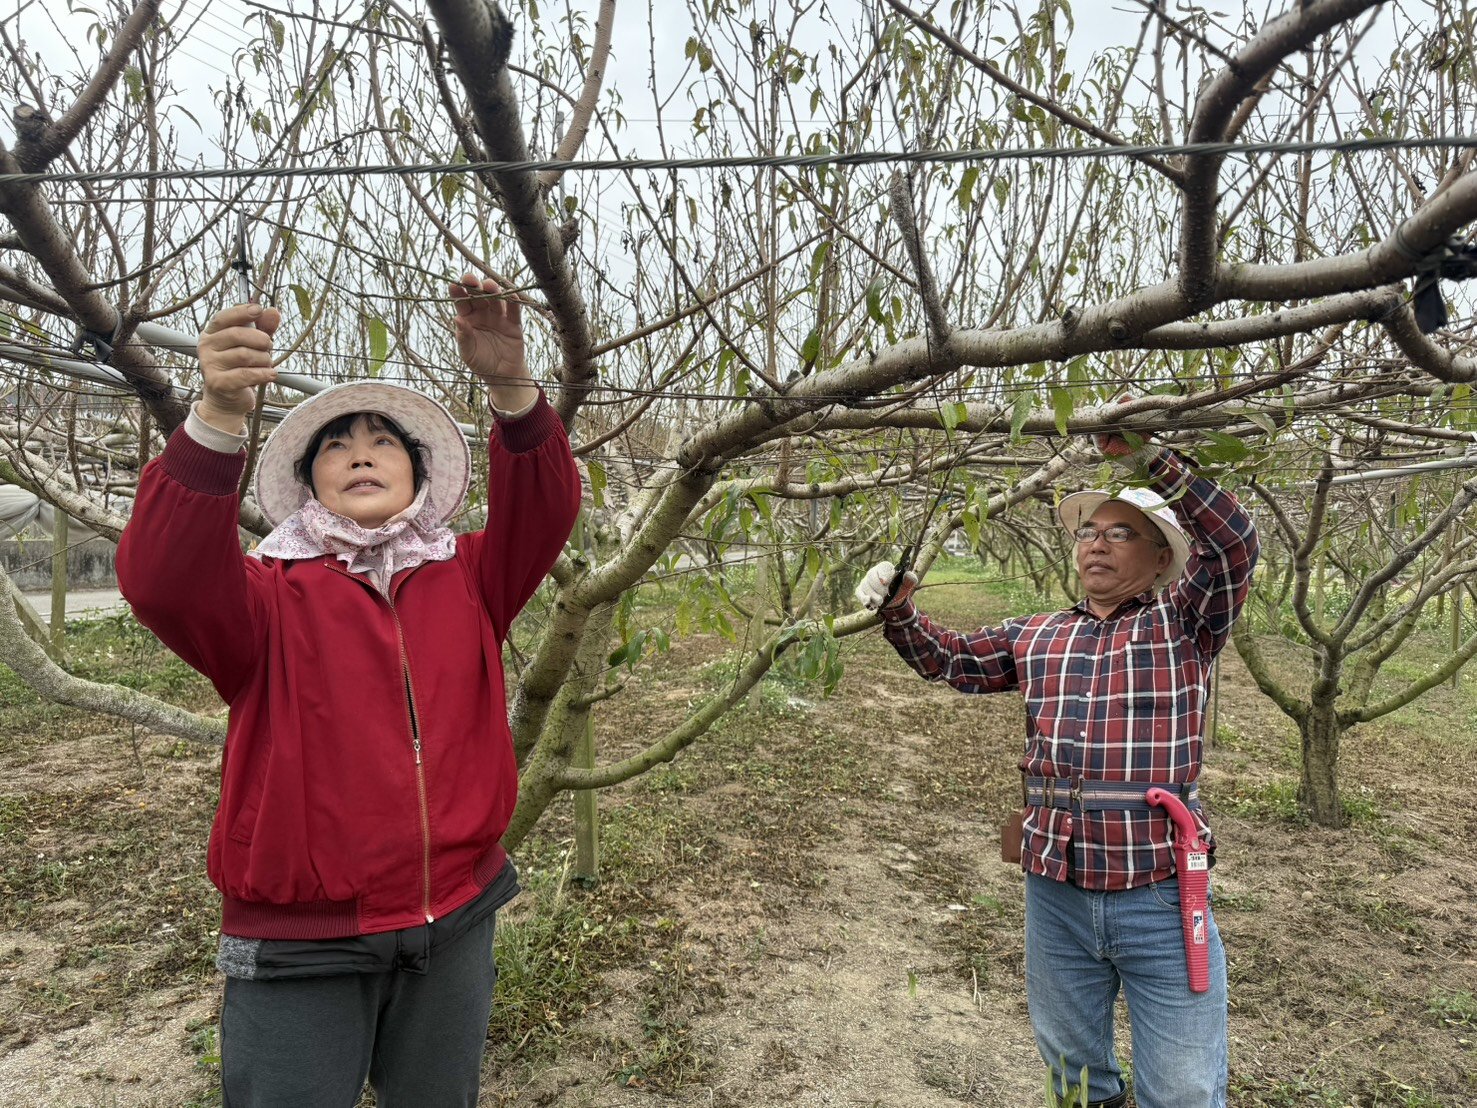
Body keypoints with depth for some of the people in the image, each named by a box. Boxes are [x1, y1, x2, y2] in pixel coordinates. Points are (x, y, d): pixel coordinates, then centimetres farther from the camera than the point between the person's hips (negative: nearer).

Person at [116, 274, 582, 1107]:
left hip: (456, 919, 3)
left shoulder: (466, 579, 3)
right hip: (302, 943, -2)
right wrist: (220, 416, -39)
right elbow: (162, 583, -24)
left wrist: (512, 385, -30)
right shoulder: (270, 592, -4)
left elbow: (546, 513, -13)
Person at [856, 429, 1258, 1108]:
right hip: (1055, 893, 4)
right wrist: (897, 611, -4)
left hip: (1160, 897, -4)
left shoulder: (1184, 625, 0)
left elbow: (1234, 545, -14)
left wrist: (1151, 458, -23)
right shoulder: (1036, 637, 12)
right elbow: (949, 660, 15)